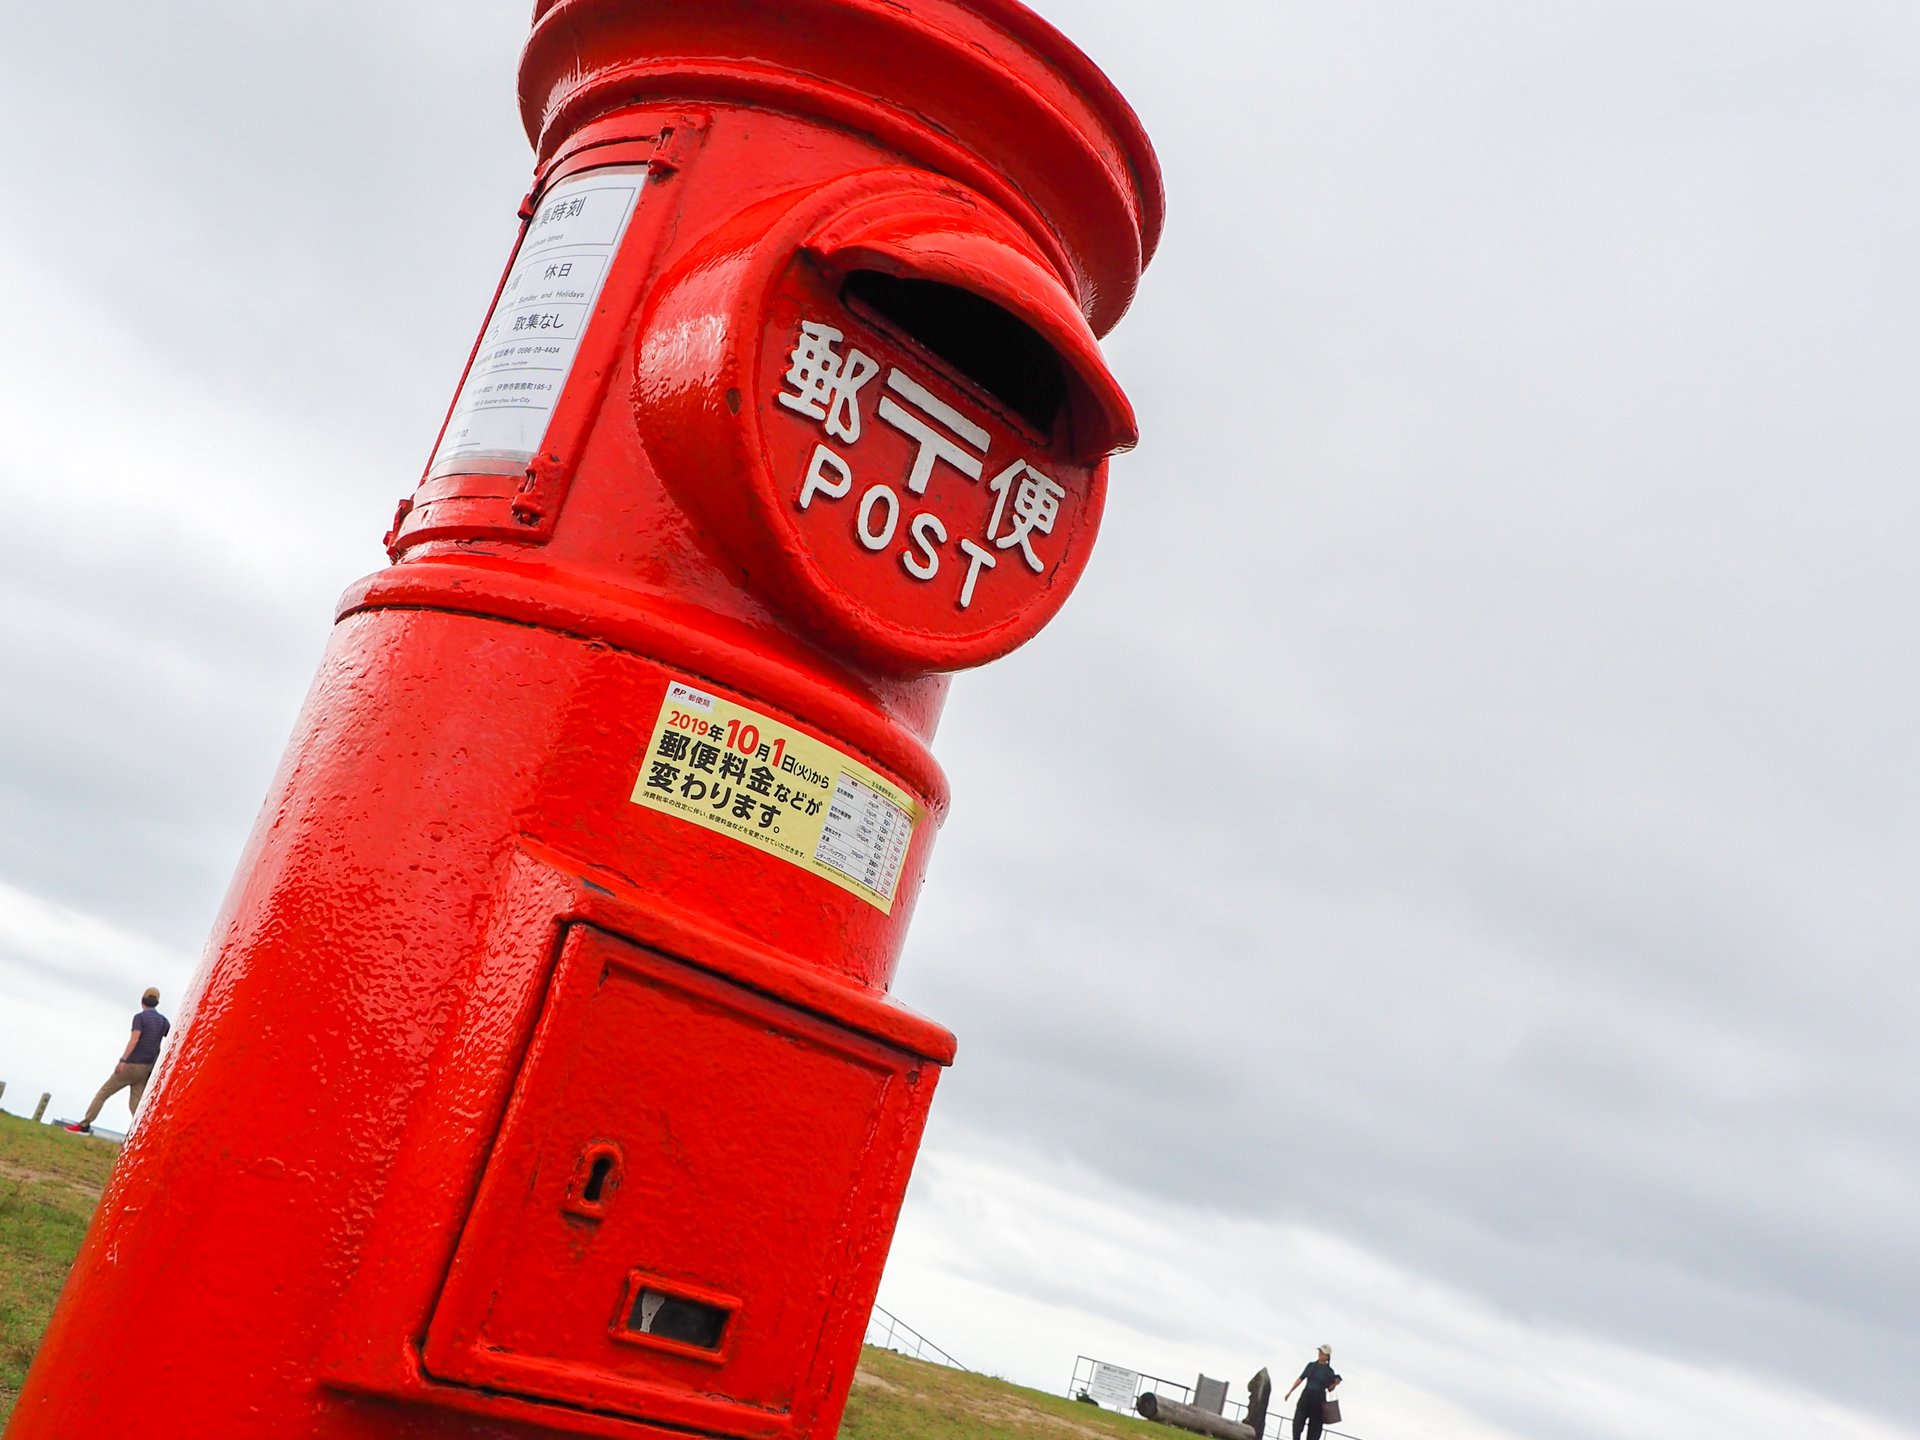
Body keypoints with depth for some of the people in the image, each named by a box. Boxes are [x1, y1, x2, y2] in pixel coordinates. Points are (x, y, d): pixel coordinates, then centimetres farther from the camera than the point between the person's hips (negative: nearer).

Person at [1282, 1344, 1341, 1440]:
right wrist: (1289, 1392, 10)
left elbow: (1329, 1389, 4)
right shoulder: (1311, 1365, 7)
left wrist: (1335, 1384, -16)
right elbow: (1300, 1379, 11)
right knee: (1297, 1423, -6)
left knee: (1314, 1428, -1)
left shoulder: (1329, 1371, 1)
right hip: (1306, 1396, 2)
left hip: (1318, 1400, -2)